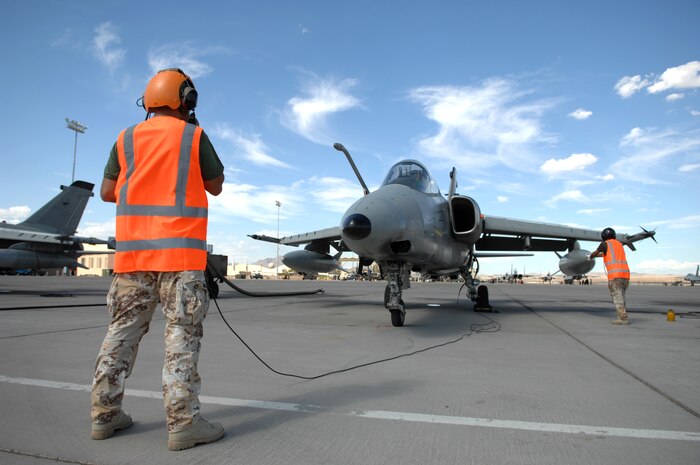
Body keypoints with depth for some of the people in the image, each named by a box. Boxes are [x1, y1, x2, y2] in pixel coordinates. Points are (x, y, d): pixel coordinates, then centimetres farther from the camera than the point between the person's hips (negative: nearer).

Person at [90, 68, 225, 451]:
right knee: (182, 334, -3)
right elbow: (215, 186, 9)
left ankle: (105, 414, 21)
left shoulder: (127, 138, 12)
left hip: (132, 248, 5)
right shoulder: (193, 135, 1)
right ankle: (183, 422, -1)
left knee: (123, 329, 13)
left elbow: (107, 192, 11)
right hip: (178, 249, -4)